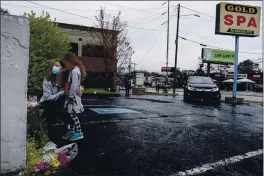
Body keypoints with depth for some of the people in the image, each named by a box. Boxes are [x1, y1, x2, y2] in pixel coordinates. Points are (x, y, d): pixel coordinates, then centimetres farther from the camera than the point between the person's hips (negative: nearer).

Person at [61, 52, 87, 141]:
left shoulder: (75, 71, -20)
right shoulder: (74, 70, 12)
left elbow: (74, 86, -24)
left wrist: (69, 94, -15)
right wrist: (66, 90, 6)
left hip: (73, 97, -10)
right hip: (72, 97, 10)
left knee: (73, 115, -2)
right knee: (71, 115, 17)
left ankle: (79, 133, 7)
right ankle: (71, 131, 28)